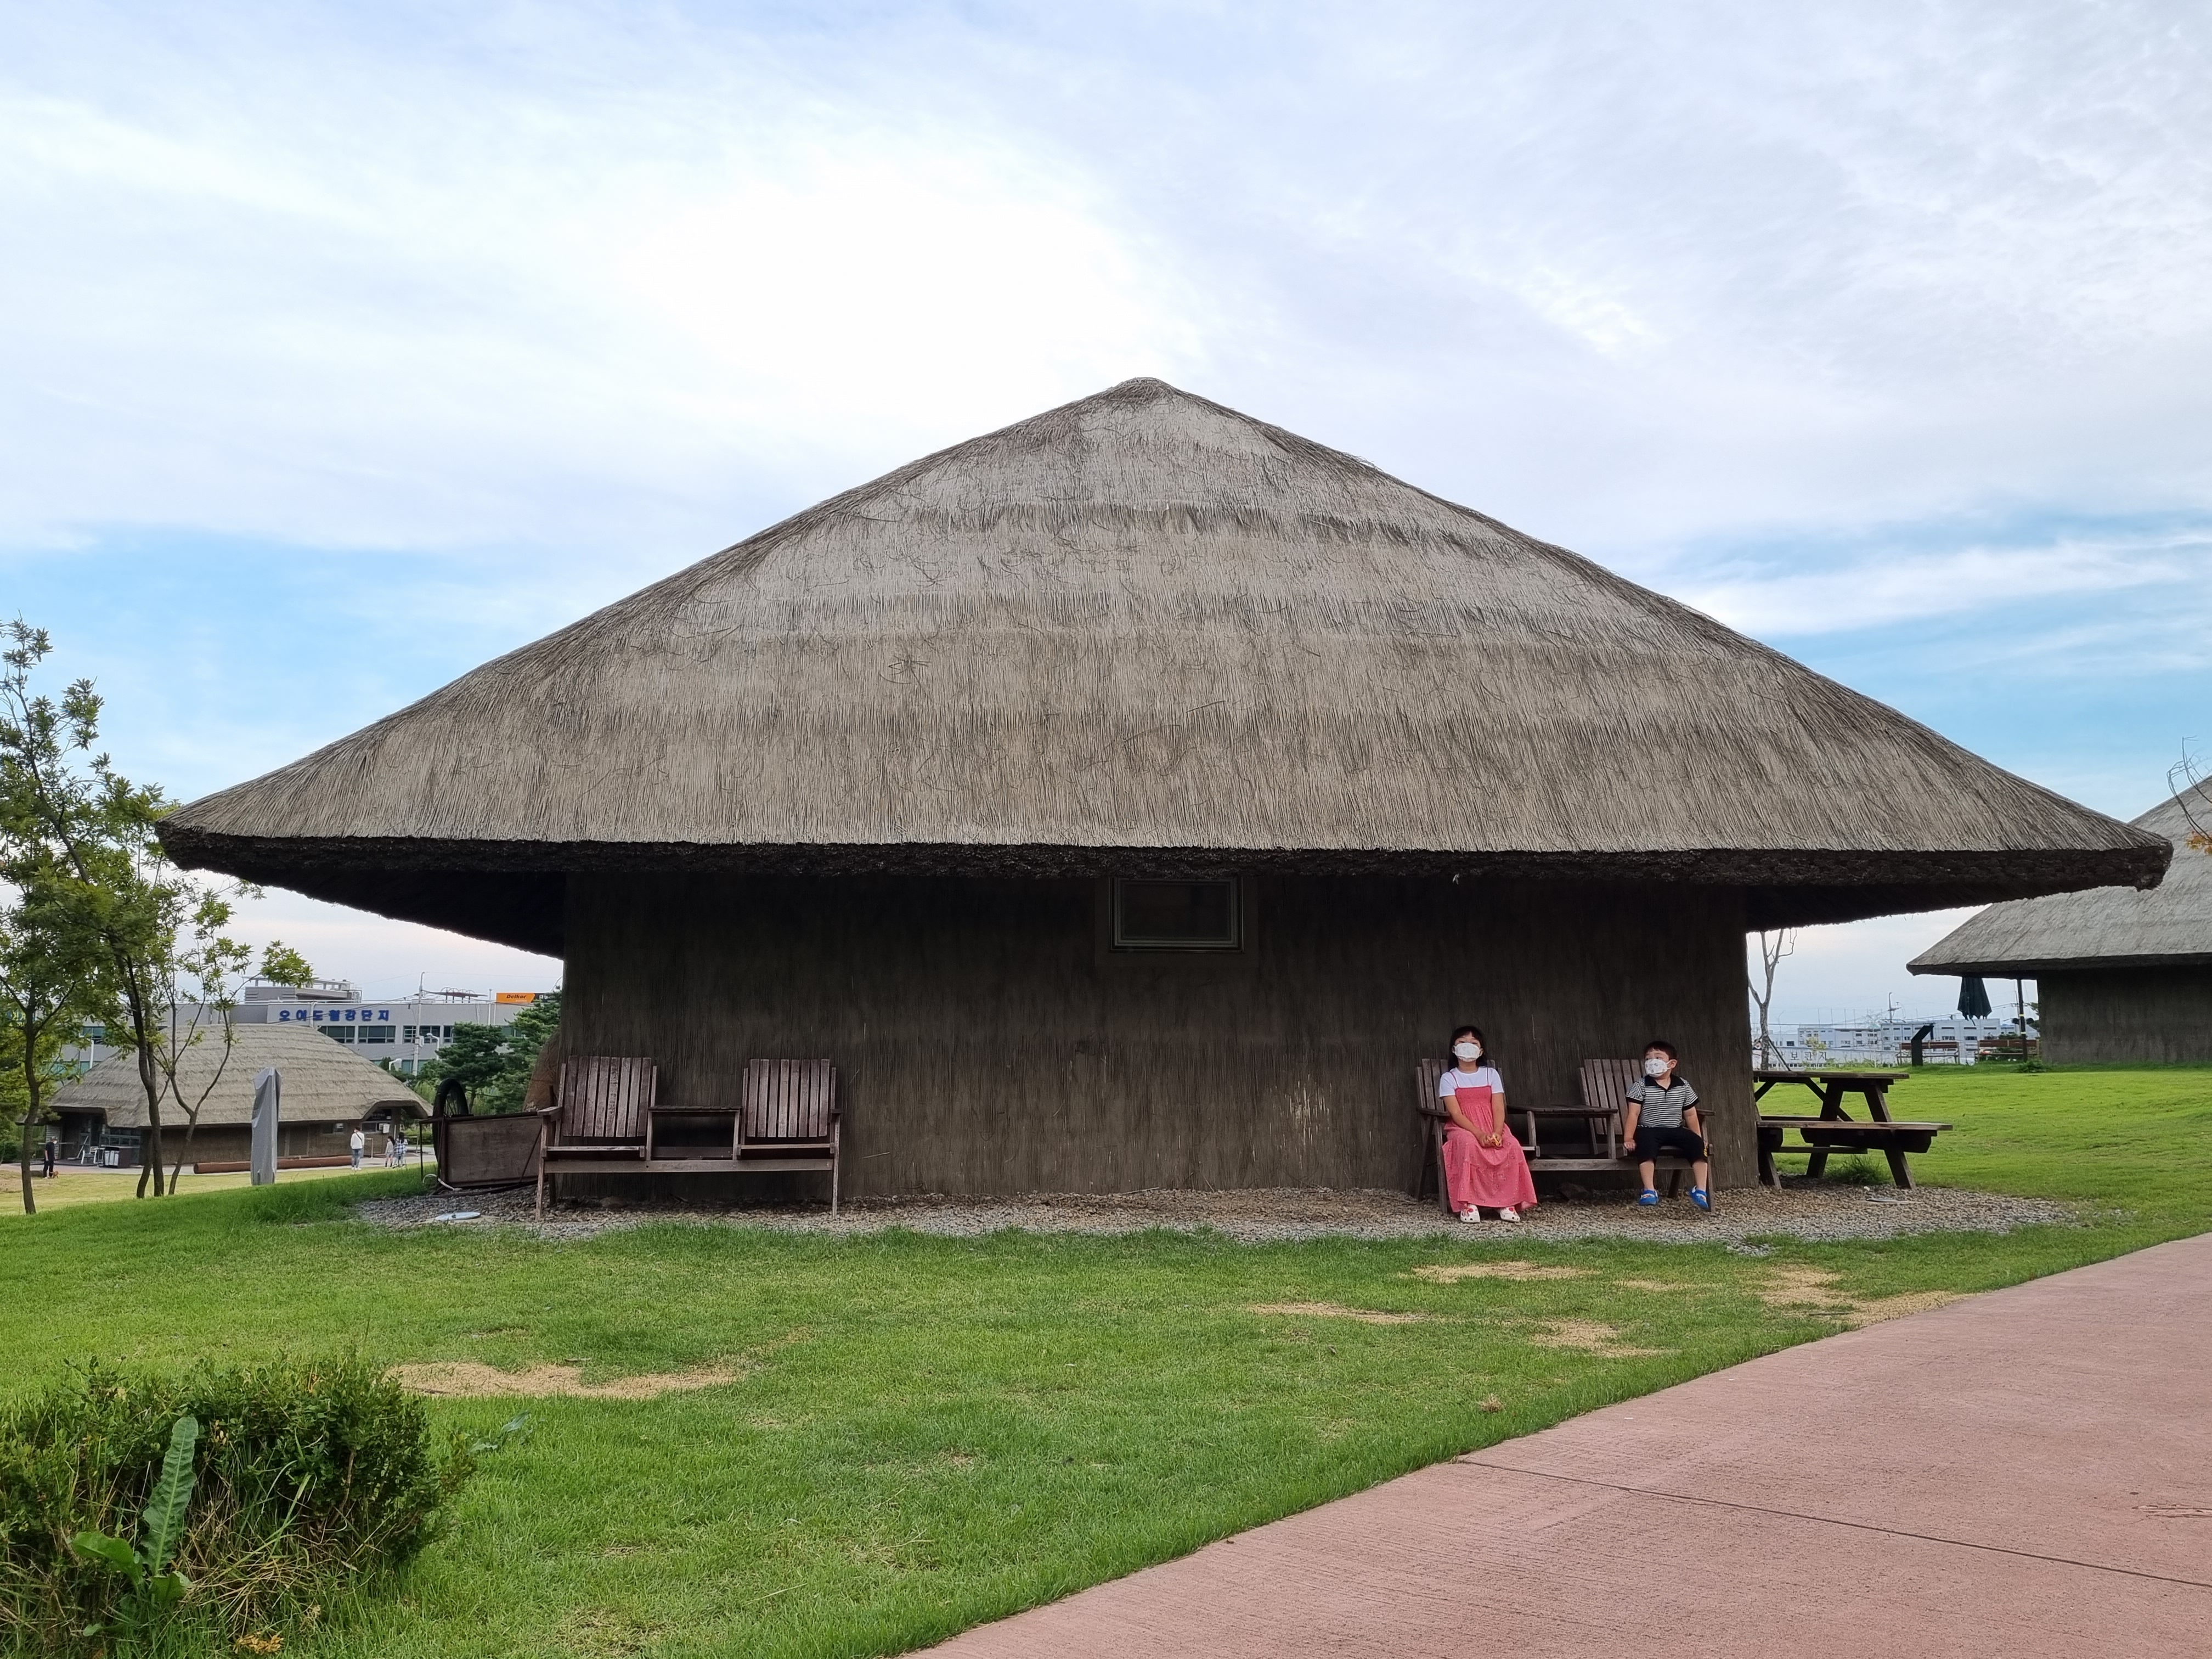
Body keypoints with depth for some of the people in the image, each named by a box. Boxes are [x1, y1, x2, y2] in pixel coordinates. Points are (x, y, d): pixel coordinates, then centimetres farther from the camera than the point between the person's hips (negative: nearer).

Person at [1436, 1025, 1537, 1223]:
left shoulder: (1491, 1074, 10)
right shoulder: (1449, 1078, 3)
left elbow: (1498, 1109, 0)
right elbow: (1456, 1113, -9)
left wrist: (1496, 1133, -20)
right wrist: (1479, 1134, -24)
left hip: (1492, 1128, 3)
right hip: (1463, 1129, -3)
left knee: (1512, 1145, -29)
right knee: (1469, 1144, -38)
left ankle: (1507, 1202, -22)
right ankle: (1468, 1204, -34)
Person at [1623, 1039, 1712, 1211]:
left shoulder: (1683, 1087, 6)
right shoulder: (1641, 1087, -2)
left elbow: (1691, 1115, 12)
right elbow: (1633, 1114, -6)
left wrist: (1698, 1138, 6)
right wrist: (1629, 1138, -16)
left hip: (1675, 1131, 3)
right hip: (1649, 1130, -3)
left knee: (1697, 1144, -22)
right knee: (1645, 1143, -36)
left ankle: (1701, 1190, -18)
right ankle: (1649, 1191, -35)